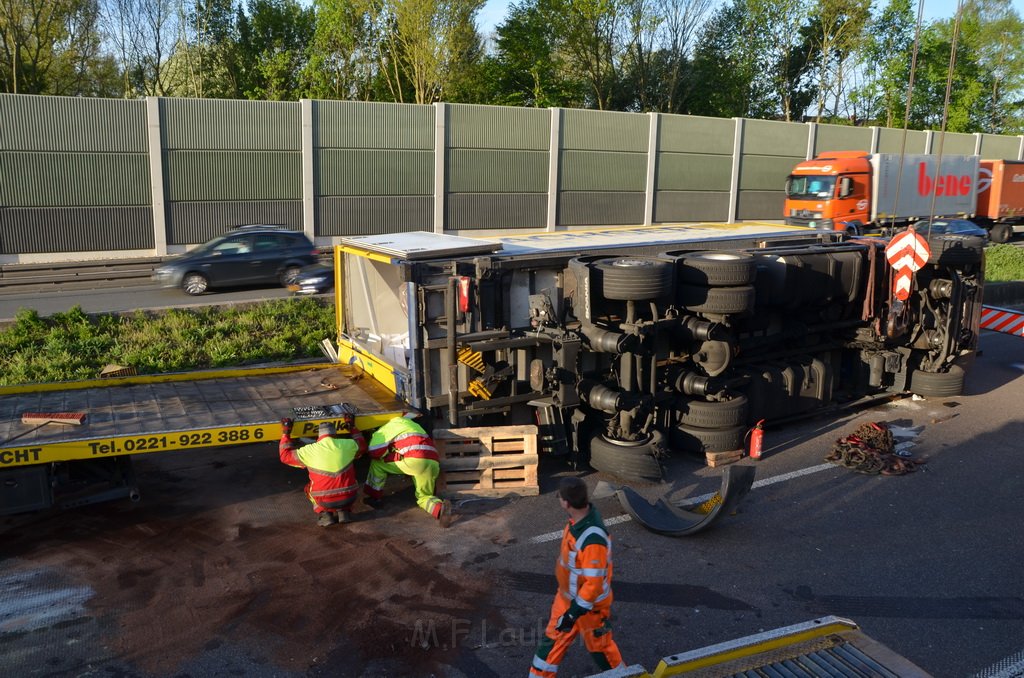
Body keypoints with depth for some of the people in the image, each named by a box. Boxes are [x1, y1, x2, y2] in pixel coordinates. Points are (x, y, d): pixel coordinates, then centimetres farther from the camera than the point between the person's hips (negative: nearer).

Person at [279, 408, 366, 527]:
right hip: (349, 498, 1)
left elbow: (285, 455, 9)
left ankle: (324, 513, 9)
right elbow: (362, 446, 22)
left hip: (325, 501, -1)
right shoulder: (347, 445, -2)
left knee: (309, 487, 30)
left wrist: (285, 433, 19)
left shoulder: (310, 451, -7)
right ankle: (343, 511, 13)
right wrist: (352, 428, 32)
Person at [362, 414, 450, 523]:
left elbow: (375, 451, 3)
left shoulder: (387, 428, 14)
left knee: (376, 463, 15)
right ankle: (440, 508, -8)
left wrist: (388, 455, 22)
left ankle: (372, 497, 18)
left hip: (414, 460, -6)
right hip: (433, 464, 6)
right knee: (424, 496, 22)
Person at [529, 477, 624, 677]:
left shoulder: (593, 539, -39)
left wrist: (574, 612, -24)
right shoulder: (581, 516, -11)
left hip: (589, 603, -8)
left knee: (598, 645, 17)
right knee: (553, 637, 19)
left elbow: (594, 582, -32)